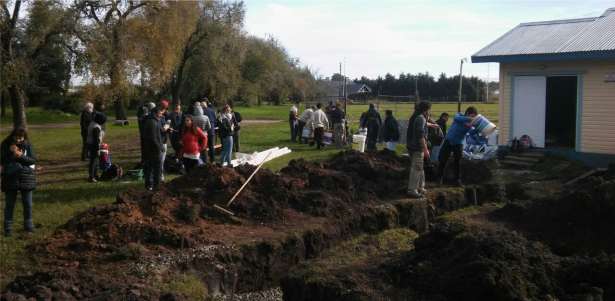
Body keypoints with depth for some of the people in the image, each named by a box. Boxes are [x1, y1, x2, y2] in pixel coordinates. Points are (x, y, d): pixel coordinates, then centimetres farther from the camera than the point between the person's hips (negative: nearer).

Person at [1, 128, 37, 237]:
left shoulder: (28, 144, -3)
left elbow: (33, 160, -9)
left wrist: (21, 156, -24)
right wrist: (10, 152, -22)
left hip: (26, 177, 1)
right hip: (10, 177, -1)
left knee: (27, 203, 9)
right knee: (10, 203, 4)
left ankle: (28, 224, 24)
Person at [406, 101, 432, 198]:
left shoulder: (415, 117, 15)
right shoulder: (421, 118, -15)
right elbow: (421, 135, -21)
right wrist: (425, 149, -20)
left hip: (412, 146, 10)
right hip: (417, 147, -10)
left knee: (419, 168, 18)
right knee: (416, 169, -7)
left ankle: (420, 188, 26)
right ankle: (412, 190, -7)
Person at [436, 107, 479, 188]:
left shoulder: (470, 124, -5)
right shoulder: (459, 116, -9)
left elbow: (472, 132, -24)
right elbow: (456, 118, -35)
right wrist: (469, 119, -47)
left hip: (458, 144, 2)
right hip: (448, 141, -2)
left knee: (458, 163, 3)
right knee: (443, 161, 1)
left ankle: (458, 180, 14)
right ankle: (439, 178, 13)